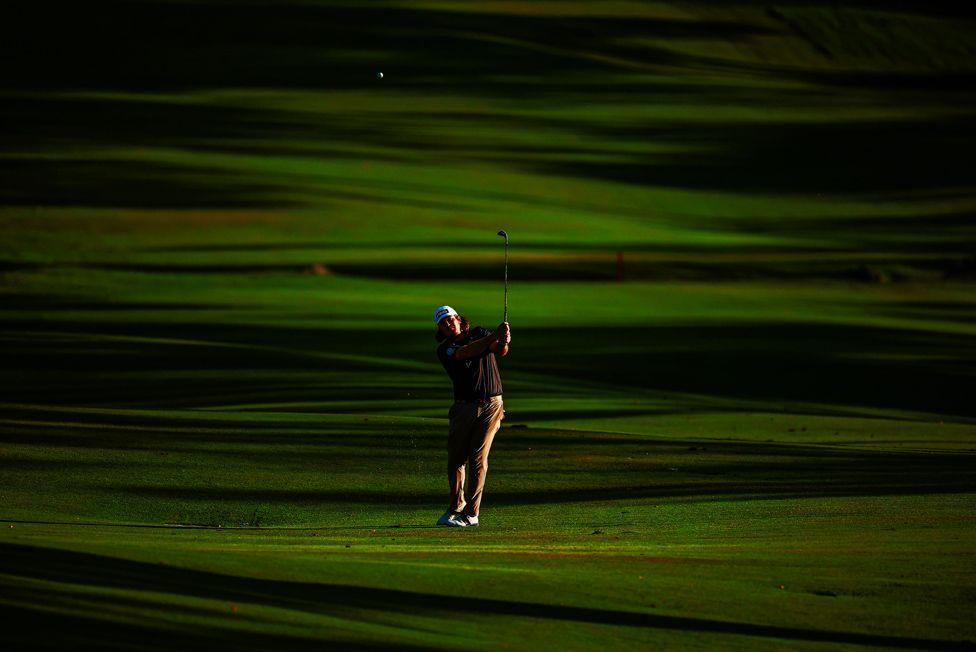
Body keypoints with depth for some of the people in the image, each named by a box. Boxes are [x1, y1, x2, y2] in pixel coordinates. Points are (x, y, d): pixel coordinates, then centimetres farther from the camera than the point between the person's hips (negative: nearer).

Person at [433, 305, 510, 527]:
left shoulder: (480, 333, 5)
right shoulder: (444, 350, 0)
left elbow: (499, 351, -12)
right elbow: (466, 352, -20)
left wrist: (504, 343, -37)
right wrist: (494, 336, -31)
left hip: (491, 404, -1)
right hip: (464, 407, 1)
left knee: (478, 459, -5)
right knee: (456, 458, 5)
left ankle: (471, 513, -2)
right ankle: (456, 507, 22)